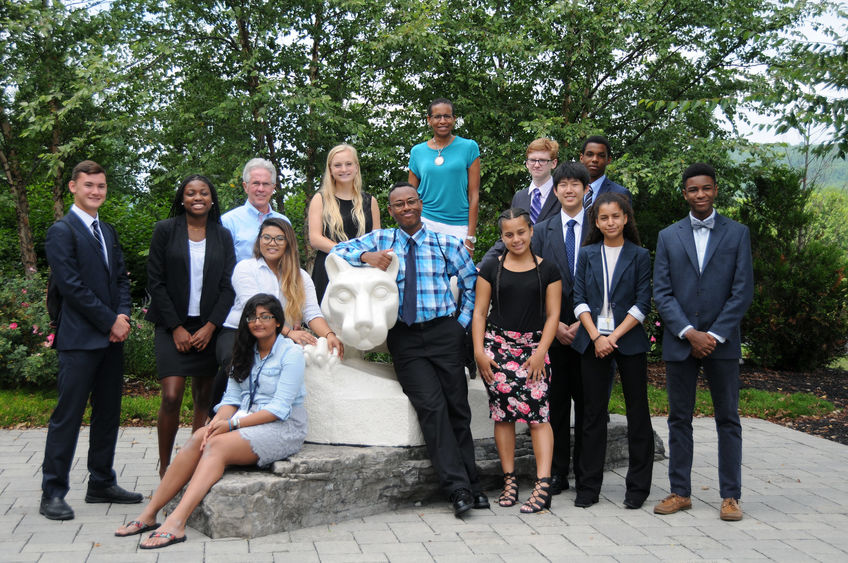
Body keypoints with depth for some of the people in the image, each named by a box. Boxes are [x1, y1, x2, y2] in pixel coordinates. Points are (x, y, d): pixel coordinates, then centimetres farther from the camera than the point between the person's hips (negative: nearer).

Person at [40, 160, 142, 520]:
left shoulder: (107, 231, 17)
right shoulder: (62, 231, -6)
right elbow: (71, 286, -13)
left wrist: (123, 316, -2)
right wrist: (110, 322, -12)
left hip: (112, 338, 8)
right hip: (79, 339, -8)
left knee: (108, 413, 11)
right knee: (68, 416, -4)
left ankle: (102, 484, 21)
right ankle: (53, 493, 3)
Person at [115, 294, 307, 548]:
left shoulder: (291, 353, -6)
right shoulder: (245, 353, 16)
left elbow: (279, 408, -14)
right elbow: (232, 398, 10)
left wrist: (232, 424, -19)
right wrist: (217, 422, -13)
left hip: (283, 428, -6)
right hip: (247, 420, 6)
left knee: (218, 445, -29)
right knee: (198, 438, -22)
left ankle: (176, 523, -40)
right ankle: (149, 513, -24)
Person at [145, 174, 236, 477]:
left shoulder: (222, 236, 7)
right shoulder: (165, 230, 1)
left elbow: (228, 286, 4)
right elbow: (155, 282, -2)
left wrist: (210, 327, -7)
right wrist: (176, 328, -8)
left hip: (209, 328, 3)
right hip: (173, 326, -3)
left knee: (204, 398, 4)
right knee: (172, 396, -13)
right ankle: (164, 467, 1)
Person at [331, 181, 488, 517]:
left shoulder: (445, 243, 10)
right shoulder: (381, 240, 12)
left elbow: (472, 284, 15)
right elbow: (337, 251, 7)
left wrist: (461, 324, 6)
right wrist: (367, 256, -12)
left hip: (443, 332, 1)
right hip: (404, 336, 0)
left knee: (458, 407, 0)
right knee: (431, 405, -15)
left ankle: (470, 484, 12)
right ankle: (458, 488, -13)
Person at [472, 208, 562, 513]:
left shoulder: (548, 271, 8)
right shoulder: (491, 270, 10)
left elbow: (552, 315, 6)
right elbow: (479, 313, 8)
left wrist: (540, 352, -5)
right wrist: (479, 351, -1)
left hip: (534, 347, -1)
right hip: (498, 345, 1)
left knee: (537, 411, -12)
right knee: (502, 413, 0)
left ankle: (543, 485, -14)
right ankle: (509, 480, 9)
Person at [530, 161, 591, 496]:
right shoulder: (541, 232, 9)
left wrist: (584, 322, -8)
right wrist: (555, 324, -5)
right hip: (554, 330, 1)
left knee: (587, 404, 4)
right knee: (556, 404, 3)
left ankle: (585, 474, 14)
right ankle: (557, 474, 11)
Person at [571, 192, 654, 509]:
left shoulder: (640, 256, 3)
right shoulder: (587, 255, 9)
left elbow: (642, 305, -3)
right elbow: (579, 300, 4)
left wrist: (614, 337, -11)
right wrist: (596, 336, -9)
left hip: (629, 341, -1)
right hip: (592, 341, 2)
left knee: (637, 412, 2)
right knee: (593, 412, 4)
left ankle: (638, 487, 12)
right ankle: (589, 486, 12)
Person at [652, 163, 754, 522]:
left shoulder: (737, 234, 4)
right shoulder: (668, 237, 8)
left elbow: (743, 292, -2)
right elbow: (661, 293, 1)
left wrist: (715, 335, -10)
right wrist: (689, 333, -11)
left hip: (722, 342, -1)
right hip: (679, 341, 1)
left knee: (728, 419, 4)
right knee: (679, 419, 7)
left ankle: (730, 495, 12)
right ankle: (680, 492, 15)